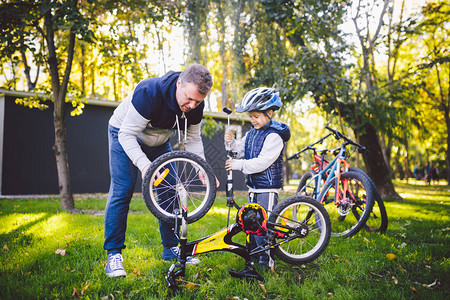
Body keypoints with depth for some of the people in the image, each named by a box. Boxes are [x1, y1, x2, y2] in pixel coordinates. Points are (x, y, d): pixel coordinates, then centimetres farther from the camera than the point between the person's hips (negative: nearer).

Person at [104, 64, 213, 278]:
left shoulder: (196, 106, -19)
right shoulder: (149, 93, -38)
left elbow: (193, 139, -6)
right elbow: (127, 134, -33)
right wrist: (144, 165, -47)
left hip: (159, 142, 6)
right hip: (125, 135, -5)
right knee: (122, 190, -14)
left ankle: (171, 248, 13)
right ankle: (113, 255, -5)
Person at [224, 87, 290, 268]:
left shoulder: (274, 136, -15)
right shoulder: (251, 133, 12)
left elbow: (262, 162, -22)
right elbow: (241, 151, 12)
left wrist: (238, 165, -22)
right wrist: (232, 143, -7)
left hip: (268, 187, -9)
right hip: (253, 186, 9)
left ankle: (266, 258, 4)